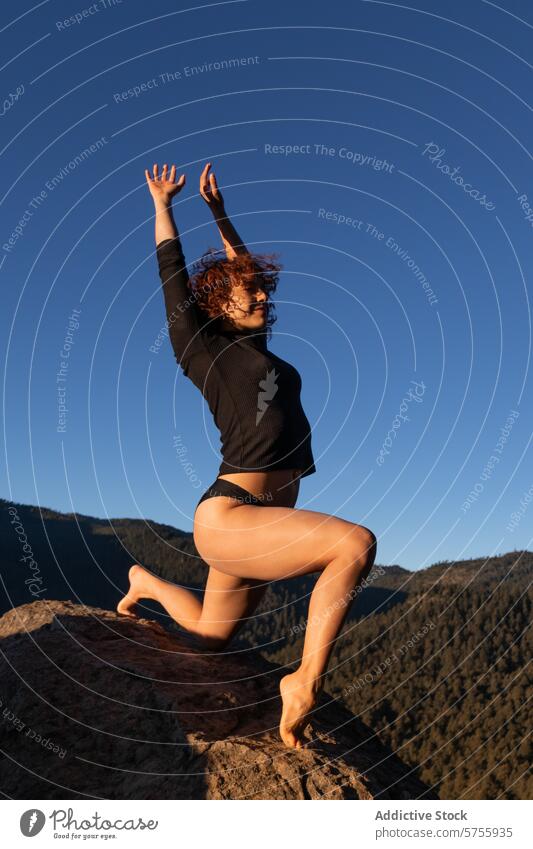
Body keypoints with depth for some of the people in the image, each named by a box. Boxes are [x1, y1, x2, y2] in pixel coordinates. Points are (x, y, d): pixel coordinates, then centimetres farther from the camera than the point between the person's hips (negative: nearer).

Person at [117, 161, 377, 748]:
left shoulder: (254, 343, 17)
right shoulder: (202, 347, -1)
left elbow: (244, 269, 29)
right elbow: (174, 278, 8)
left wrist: (218, 212, 34)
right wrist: (163, 205, 23)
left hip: (266, 518, 8)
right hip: (228, 517, -8)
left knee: (210, 637, 22)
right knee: (356, 542, -27)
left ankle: (146, 583, 46)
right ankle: (306, 682, -17)